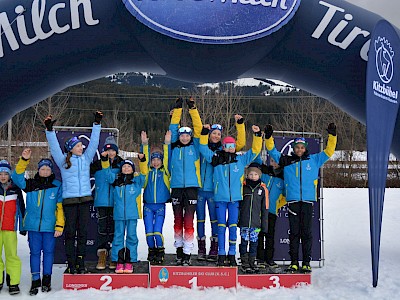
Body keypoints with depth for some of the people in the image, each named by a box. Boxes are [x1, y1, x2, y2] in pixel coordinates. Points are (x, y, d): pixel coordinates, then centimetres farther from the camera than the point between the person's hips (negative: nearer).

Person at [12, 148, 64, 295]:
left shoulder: (57, 186, 0)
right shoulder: (31, 184, 5)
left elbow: (60, 207, -2)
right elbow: (17, 177, -7)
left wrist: (59, 226, -7)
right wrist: (24, 160, -19)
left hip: (49, 226, -1)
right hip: (33, 225, 1)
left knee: (48, 251, 7)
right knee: (35, 252, 8)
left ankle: (46, 279, 21)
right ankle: (35, 280, 18)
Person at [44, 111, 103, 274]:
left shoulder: (86, 158, 11)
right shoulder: (63, 160, 5)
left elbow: (93, 143, 9)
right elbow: (54, 146, -3)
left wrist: (97, 123, 4)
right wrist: (49, 130, -13)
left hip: (85, 199, 2)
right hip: (69, 200, -2)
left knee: (82, 232, 4)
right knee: (70, 232, 0)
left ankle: (81, 263, 9)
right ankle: (71, 264, 5)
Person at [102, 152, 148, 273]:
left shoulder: (137, 181, 7)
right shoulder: (116, 180, 10)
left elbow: (144, 172, -3)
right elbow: (107, 171, 12)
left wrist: (142, 160, -17)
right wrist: (105, 159, -1)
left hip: (132, 214, -1)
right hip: (119, 214, 1)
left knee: (131, 236, 3)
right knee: (118, 236, 4)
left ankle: (129, 262, 9)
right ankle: (119, 262, 10)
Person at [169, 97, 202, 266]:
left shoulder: (194, 147, 8)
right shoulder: (174, 147, 10)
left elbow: (198, 128, 3)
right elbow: (173, 128, 9)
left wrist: (193, 109, 0)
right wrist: (178, 109, 7)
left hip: (191, 187, -2)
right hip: (176, 187, 2)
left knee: (188, 222, -4)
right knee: (178, 220, 10)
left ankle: (187, 253, 0)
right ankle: (179, 249, 22)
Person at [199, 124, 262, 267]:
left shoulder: (241, 160, 7)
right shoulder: (216, 158, 5)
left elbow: (255, 151, 10)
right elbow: (204, 149, 7)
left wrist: (257, 135, 2)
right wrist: (204, 133, -2)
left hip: (235, 198, 1)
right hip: (220, 197, -1)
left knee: (233, 227, 5)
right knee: (221, 227, 3)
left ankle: (232, 255, 13)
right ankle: (221, 255, 9)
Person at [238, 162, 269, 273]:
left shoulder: (263, 188, 4)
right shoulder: (242, 186, 2)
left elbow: (265, 208, 7)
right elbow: (237, 204, 7)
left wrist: (264, 223, 5)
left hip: (256, 222, 1)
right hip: (243, 221, 0)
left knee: (254, 242, 7)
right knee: (244, 241, 3)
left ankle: (252, 262, 19)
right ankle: (244, 262, 11)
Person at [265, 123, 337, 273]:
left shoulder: (314, 160, 12)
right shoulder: (286, 161, 11)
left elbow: (329, 151, 14)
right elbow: (272, 151, 15)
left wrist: (332, 136, 4)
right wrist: (268, 137, 2)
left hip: (308, 200, 0)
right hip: (292, 200, 0)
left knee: (307, 232, 2)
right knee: (294, 232, 3)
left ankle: (306, 262, 8)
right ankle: (294, 262, 8)